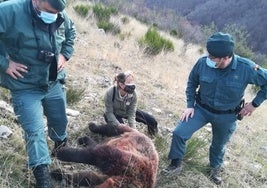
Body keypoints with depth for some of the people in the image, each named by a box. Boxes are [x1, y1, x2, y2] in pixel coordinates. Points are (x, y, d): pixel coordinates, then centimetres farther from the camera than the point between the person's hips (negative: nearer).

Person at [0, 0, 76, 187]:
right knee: (34, 131, -6)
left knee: (60, 121, 22)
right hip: (25, 88, -5)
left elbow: (71, 32, 17)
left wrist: (65, 54, 4)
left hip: (54, 84, 5)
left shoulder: (61, 17, -7)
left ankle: (61, 149, 54)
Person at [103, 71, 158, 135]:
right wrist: (119, 125, -37)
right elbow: (109, 113, -25)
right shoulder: (110, 93, -34)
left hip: (127, 111, 3)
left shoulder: (133, 94, -27)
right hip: (114, 114, -3)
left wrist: (133, 128, -34)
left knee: (152, 121, -5)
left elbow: (131, 113, -22)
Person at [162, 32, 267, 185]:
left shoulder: (246, 68, -28)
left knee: (219, 145, 21)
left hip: (226, 116, 0)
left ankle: (216, 168, 53)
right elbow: (192, 82, -3)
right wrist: (190, 105, -5)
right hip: (202, 109, 1)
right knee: (179, 133, -10)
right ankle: (176, 164, 15)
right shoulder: (203, 62, -23)